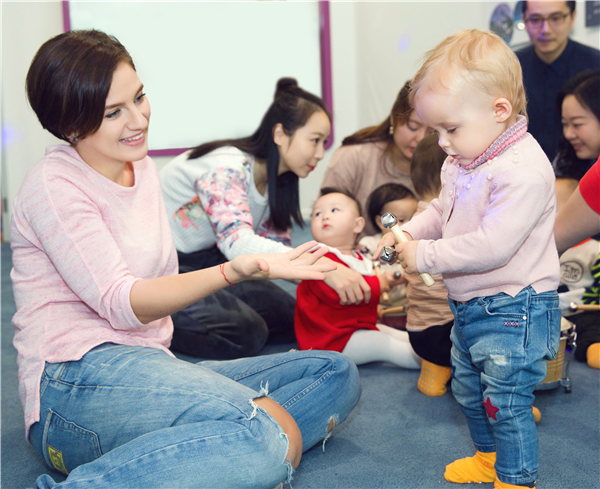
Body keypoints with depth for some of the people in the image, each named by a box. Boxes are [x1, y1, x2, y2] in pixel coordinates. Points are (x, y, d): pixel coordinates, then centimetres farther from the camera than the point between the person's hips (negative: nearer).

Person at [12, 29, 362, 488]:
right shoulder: (55, 185, -7)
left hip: (151, 370, 9)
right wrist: (234, 271, -30)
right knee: (272, 441, -31)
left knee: (336, 373, -4)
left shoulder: (142, 168, 18)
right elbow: (121, 304, -17)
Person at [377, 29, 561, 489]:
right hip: (469, 307, 10)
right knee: (468, 388, 23)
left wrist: (423, 256, -23)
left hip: (512, 311, -10)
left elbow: (490, 247, -31)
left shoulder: (523, 171, -27)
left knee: (506, 400, 1)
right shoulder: (463, 162, 3)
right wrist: (408, 233, -1)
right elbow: (441, 210, 19)